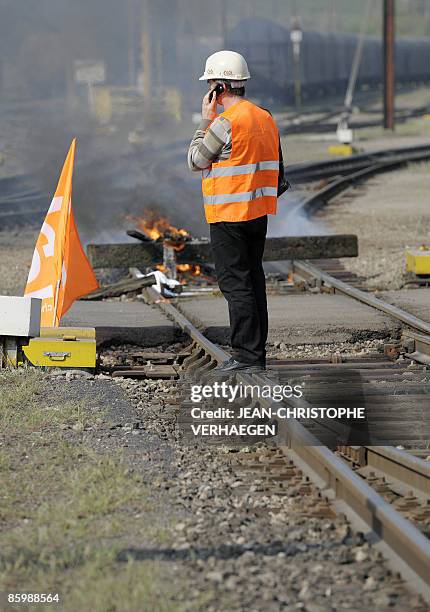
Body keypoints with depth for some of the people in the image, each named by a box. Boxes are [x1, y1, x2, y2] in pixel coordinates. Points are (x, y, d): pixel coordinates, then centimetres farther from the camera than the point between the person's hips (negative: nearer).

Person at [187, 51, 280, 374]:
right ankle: (257, 352, 16)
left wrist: (206, 120, -2)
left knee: (235, 284, -5)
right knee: (254, 280, 13)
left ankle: (247, 354, -7)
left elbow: (195, 160, -7)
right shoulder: (266, 118, 10)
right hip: (259, 212, 9)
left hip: (229, 214, -8)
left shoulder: (225, 122, -17)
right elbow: (276, 169, 16)